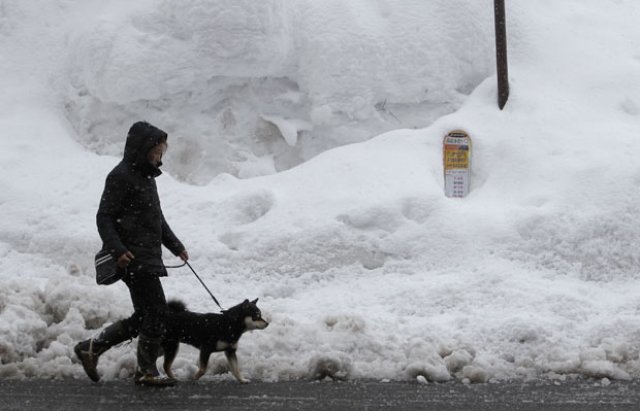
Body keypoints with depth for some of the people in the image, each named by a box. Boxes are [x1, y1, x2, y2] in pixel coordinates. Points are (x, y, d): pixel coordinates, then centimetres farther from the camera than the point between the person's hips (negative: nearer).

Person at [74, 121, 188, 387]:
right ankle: (146, 371, 0)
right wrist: (117, 249, -26)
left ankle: (91, 348, 18)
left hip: (149, 258, 10)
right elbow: (104, 217, -15)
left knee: (144, 317, 11)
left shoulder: (146, 176, 19)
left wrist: (175, 246, 27)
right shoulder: (121, 176, -11)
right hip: (134, 258, -10)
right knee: (156, 312, -9)